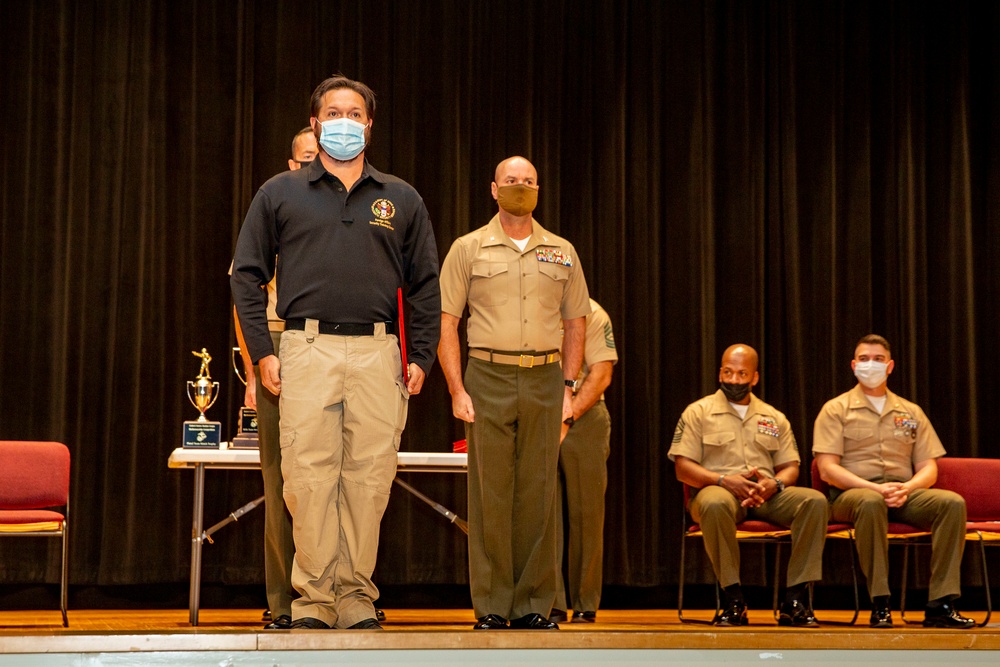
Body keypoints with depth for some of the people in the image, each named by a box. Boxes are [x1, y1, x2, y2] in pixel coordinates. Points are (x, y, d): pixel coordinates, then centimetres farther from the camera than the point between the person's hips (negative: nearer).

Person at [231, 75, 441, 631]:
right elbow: (247, 275, 10)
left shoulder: (401, 200, 15)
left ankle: (356, 598, 8)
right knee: (309, 477, -5)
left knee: (369, 480, -1)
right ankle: (313, 599, 3)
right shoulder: (280, 195, 12)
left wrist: (421, 358, 6)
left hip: (377, 354, 1)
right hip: (308, 350, -1)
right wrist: (262, 352, 0)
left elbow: (426, 286, 15)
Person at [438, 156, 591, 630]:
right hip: (489, 379, -2)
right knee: (490, 494, -1)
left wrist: (568, 387, 6)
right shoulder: (469, 249, 4)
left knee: (538, 494, 3)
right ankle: (491, 608, 5)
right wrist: (457, 390, -6)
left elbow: (575, 323, 16)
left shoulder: (562, 253, 12)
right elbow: (445, 322, 2)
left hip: (545, 381, 2)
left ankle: (534, 607, 11)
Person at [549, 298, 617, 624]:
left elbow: (601, 374, -7)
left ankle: (585, 605, 11)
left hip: (583, 415, -2)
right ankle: (551, 604, -1)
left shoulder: (590, 313, -1)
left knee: (586, 512, 1)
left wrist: (566, 419, -14)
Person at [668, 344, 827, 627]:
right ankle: (733, 601, -31)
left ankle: (796, 599, -26)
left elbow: (791, 468, 16)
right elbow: (683, 468, 0)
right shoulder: (698, 412, 9)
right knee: (714, 503, -41)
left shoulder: (774, 418, 21)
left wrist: (775, 483, -9)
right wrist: (724, 480, -17)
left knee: (814, 500, -26)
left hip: (766, 496, 3)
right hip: (719, 489, -3)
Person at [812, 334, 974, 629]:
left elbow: (928, 469, 13)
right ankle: (880, 605, -35)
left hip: (904, 495, 4)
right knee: (871, 502, -40)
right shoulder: (836, 410, 8)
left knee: (952, 502, -26)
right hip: (851, 494, -4)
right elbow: (828, 469, -4)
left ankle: (940, 605, -28)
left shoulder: (911, 413, 20)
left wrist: (906, 489, -10)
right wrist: (876, 488, -16)